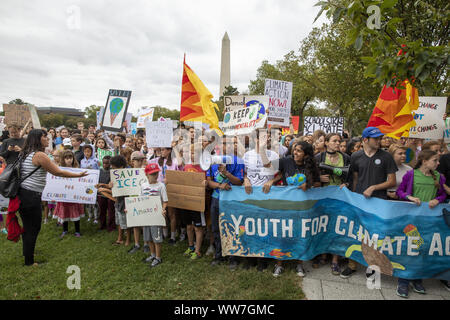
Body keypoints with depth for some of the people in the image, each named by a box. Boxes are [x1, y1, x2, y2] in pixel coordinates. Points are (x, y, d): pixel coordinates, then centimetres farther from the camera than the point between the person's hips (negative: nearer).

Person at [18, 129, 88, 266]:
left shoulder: (26, 154, 11)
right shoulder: (40, 155, -16)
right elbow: (58, 172, -12)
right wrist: (79, 175, -5)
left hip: (22, 193, 9)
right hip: (31, 196, -9)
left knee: (27, 226, 24)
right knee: (33, 228, 3)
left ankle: (27, 251, 42)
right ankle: (29, 261, 13)